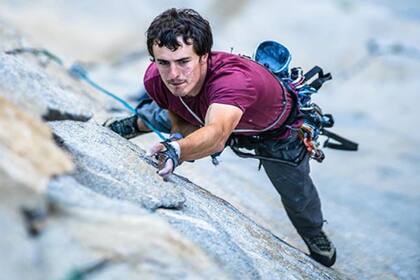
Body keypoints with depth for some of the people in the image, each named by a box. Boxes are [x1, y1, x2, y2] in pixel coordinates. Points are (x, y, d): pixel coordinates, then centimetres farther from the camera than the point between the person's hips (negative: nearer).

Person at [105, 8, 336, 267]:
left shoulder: (234, 78, -53)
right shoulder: (155, 80, -34)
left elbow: (217, 135, -71)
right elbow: (180, 122, -15)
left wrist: (176, 149, -90)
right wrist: (180, 134, -39)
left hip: (275, 131, -4)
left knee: (298, 198, 10)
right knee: (155, 115, 15)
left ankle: (315, 236, 46)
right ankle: (135, 124, 55)